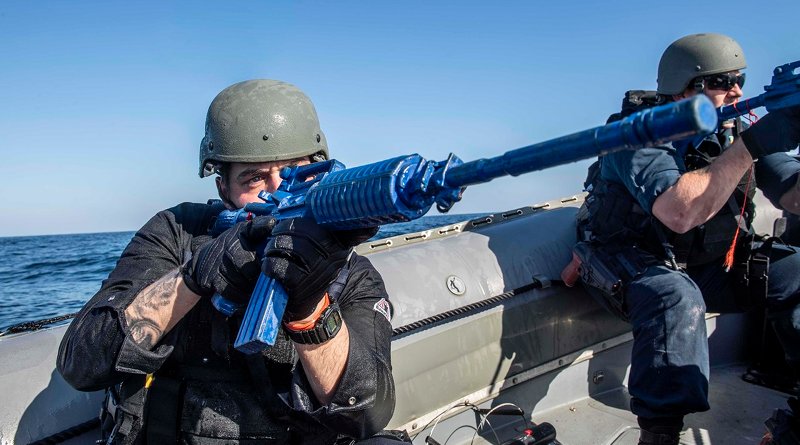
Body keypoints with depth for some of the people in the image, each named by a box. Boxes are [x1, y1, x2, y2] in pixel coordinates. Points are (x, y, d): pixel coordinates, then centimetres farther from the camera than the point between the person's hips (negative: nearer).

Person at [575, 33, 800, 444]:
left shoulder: (737, 131, 0)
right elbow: (679, 213, -37)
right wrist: (750, 147, -37)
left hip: (709, 264, 7)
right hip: (629, 266, -7)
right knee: (677, 298, -37)